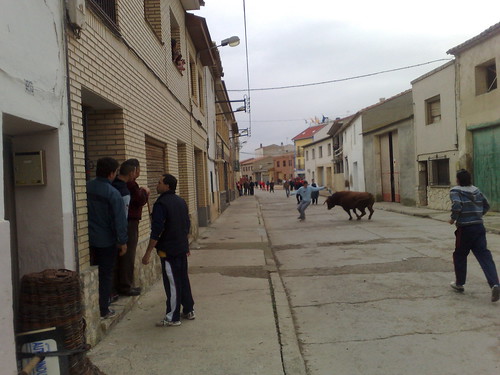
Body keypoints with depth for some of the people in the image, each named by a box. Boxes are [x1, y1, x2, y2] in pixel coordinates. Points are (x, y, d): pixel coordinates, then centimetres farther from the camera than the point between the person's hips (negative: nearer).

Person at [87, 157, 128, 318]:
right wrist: (123, 241, -9)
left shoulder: (87, 187, -2)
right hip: (106, 240, -5)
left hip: (89, 239, 5)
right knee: (105, 275, 7)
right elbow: (120, 219, -17)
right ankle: (103, 310, 14)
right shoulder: (113, 193, -18)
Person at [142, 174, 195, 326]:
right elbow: (187, 225, 17)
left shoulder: (161, 204, -16)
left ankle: (172, 318, 7)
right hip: (182, 248, 8)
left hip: (168, 250, -8)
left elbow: (156, 230, -21)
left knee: (172, 282, -1)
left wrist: (148, 253, -17)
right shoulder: (181, 201, 10)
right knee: (183, 278, 17)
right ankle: (189, 310, 27)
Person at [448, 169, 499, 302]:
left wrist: (453, 219, -7)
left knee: (459, 256, 13)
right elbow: (486, 206, 19)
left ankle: (459, 283, 25)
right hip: (479, 227, 5)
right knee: (484, 255, 0)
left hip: (465, 229, -5)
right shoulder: (476, 190, 12)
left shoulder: (455, 191, -8)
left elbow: (456, 206, -22)